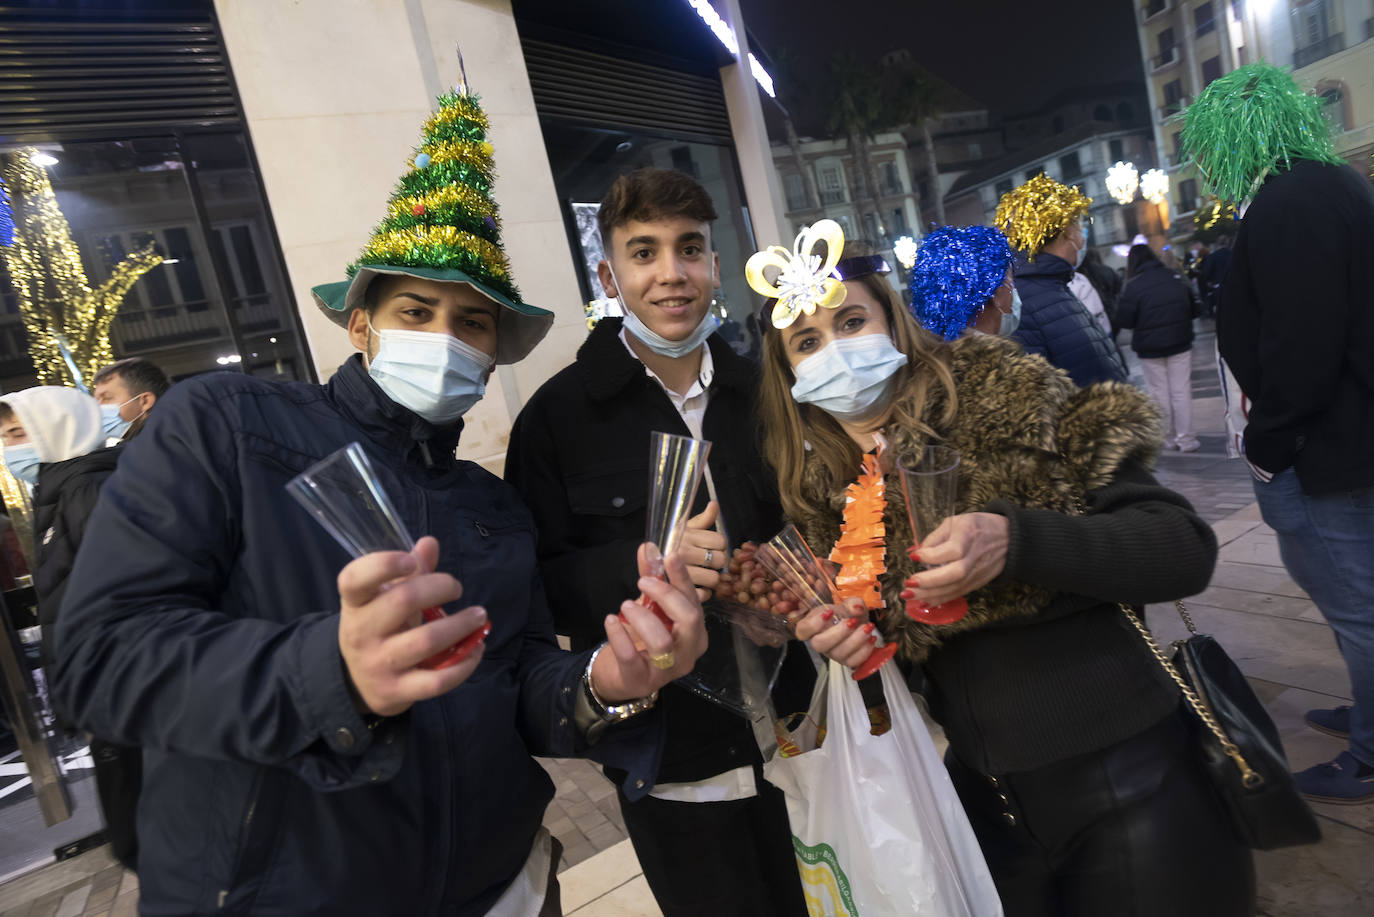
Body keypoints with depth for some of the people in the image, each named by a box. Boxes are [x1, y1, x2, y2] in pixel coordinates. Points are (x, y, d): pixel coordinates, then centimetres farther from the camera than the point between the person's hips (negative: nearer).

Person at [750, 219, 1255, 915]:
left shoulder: (1006, 403, -13)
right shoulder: (820, 498, 0)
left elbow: (1188, 550, -16)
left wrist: (1013, 540, -32)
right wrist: (841, 638, -12)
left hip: (1123, 781, -3)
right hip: (986, 799, 4)